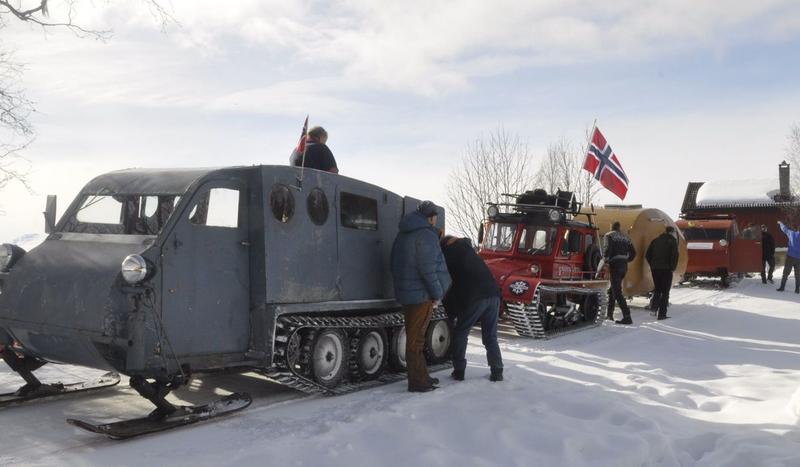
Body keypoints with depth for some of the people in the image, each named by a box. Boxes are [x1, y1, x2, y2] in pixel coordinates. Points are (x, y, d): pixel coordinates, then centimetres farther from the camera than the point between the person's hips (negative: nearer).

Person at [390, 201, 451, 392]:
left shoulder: (403, 235, 16)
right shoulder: (427, 235, -14)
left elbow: (395, 265, 19)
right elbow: (428, 268, -20)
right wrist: (437, 293, -12)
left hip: (406, 293, 9)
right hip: (421, 294, -9)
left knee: (415, 337, 16)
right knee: (416, 340, -4)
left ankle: (421, 376, 27)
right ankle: (416, 382, 2)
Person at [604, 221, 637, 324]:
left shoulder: (609, 235, -3)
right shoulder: (625, 237, 17)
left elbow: (608, 249, -17)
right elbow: (633, 252, 13)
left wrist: (605, 259, -2)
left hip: (615, 265, -8)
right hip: (624, 266, 8)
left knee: (617, 292, -8)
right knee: (612, 290, 21)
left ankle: (627, 317, -16)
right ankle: (609, 314, 27)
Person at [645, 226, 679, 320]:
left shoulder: (655, 240, 13)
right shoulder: (672, 240, -2)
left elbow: (647, 255, 10)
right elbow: (675, 255, -14)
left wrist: (652, 265, 13)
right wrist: (673, 267, -4)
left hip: (655, 269, 5)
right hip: (666, 269, -4)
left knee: (657, 289, 19)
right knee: (665, 292, 2)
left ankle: (654, 308, 5)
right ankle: (662, 314, -1)